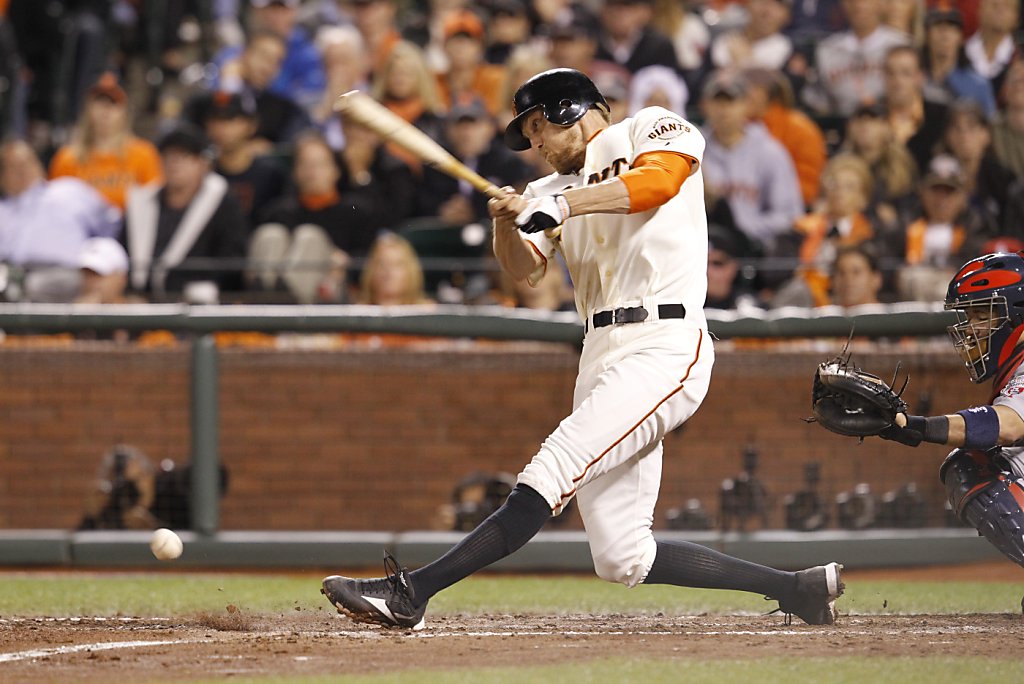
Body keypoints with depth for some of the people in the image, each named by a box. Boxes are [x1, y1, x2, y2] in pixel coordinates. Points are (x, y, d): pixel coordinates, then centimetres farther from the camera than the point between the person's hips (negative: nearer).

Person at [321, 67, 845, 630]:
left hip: (663, 346, -8)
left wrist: (566, 204, -23)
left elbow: (660, 179, -16)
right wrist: (505, 223, -11)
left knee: (550, 475, -22)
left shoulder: (649, 127, 7)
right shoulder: (554, 189, 26)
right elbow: (524, 268, 9)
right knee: (622, 560, 1)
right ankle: (796, 588, 10)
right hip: (601, 356, 9)